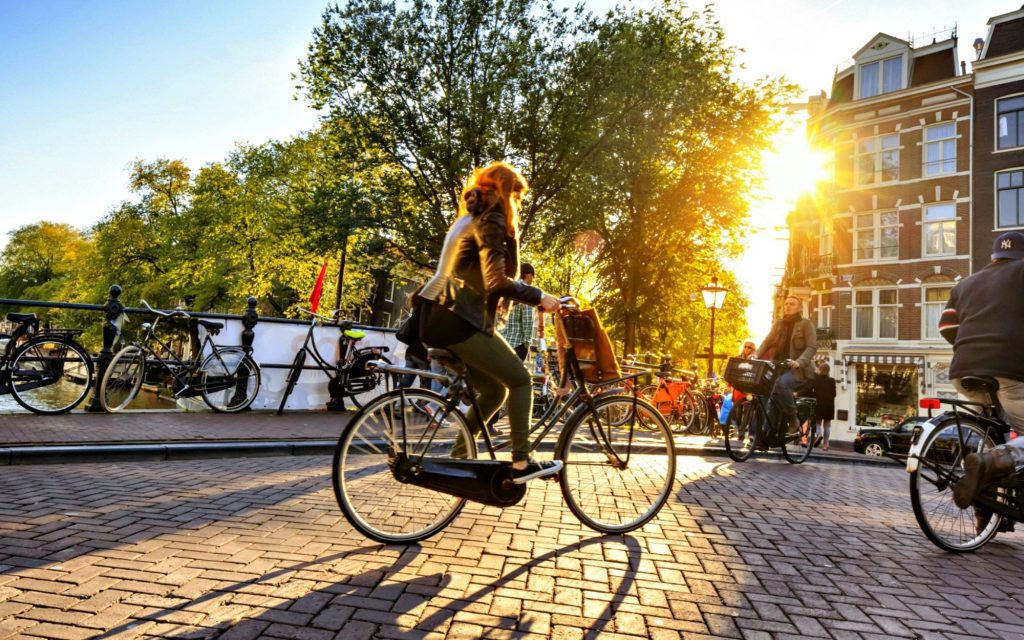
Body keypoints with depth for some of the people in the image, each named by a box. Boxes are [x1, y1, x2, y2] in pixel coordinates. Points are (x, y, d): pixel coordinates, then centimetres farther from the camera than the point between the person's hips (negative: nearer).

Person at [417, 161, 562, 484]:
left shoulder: (470, 219, 24)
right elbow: (497, 281, -18)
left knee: (494, 390, 15)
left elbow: (494, 276, 23)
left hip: (438, 319, 10)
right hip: (458, 322, -10)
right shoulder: (491, 221, -7)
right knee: (520, 380, -3)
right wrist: (539, 296, -11)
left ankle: (456, 457, 19)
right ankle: (521, 462, -3)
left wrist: (510, 233, 15)